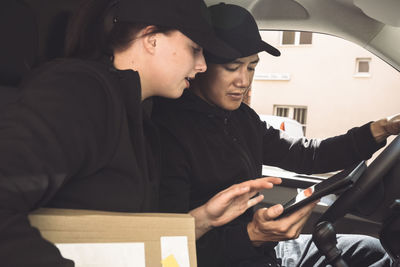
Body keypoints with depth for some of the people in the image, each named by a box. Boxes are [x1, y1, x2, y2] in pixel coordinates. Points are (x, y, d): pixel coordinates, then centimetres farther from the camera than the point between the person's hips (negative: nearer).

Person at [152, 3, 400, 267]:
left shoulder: (242, 117, 7)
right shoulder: (167, 128, -21)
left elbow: (306, 155, 11)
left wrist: (379, 130, 2)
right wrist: (252, 235, -35)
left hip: (260, 245, 8)